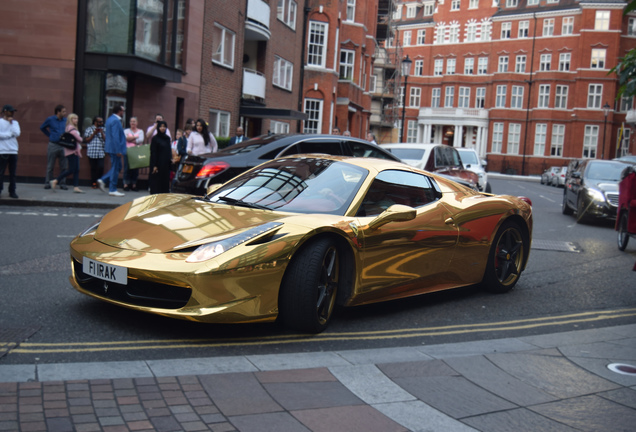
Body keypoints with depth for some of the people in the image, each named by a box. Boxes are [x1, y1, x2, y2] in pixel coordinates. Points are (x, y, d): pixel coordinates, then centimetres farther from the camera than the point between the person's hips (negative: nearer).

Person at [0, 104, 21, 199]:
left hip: (14, 151, 4)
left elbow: (17, 133, -4)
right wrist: (10, 134, -8)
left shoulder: (14, 122, 12)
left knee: (13, 173, 4)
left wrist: (11, 123, -4)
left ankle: (12, 191, 9)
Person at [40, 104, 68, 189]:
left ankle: (62, 184, 11)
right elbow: (42, 128, 16)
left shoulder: (66, 120, 5)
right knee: (50, 166, 4)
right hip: (53, 145, -2)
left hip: (63, 146, 2)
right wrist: (49, 135, 9)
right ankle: (47, 183, 12)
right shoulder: (50, 119, 0)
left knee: (63, 166, 3)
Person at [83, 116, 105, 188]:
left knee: (101, 167, -10)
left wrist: (102, 133, -8)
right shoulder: (89, 129, 6)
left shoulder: (103, 129, 13)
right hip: (92, 152, -2)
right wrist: (94, 133, -6)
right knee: (93, 168, 2)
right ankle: (93, 183, 11)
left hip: (101, 153, 2)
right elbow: (86, 140, 1)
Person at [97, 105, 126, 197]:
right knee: (115, 168, -2)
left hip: (110, 148, 10)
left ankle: (103, 180, 12)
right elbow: (115, 137, -23)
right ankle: (112, 190, 3)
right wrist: (118, 151, -23)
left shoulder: (110, 119, 15)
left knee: (117, 167, 18)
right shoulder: (116, 121, -17)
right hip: (115, 148, -10)